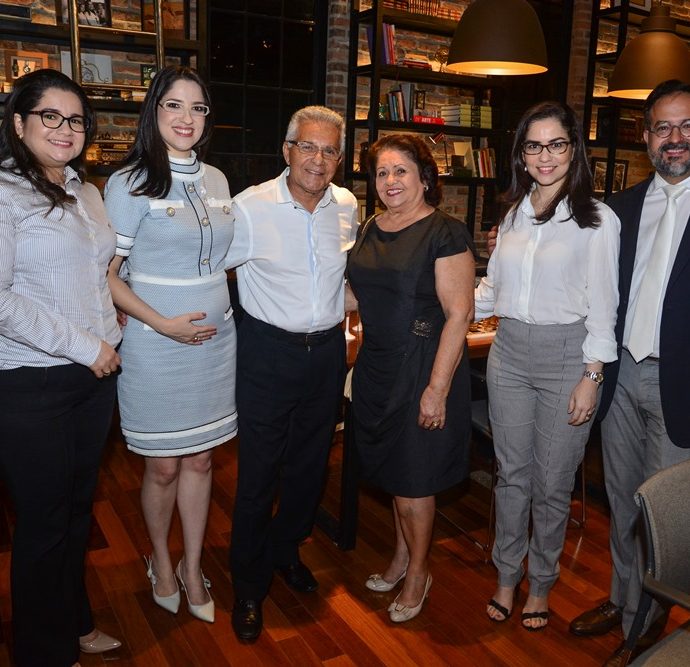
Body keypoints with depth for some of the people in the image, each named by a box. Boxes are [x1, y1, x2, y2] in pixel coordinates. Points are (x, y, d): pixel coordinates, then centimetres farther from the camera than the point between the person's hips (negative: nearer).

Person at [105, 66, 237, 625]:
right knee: (163, 467, 9)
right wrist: (163, 323, -17)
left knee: (200, 459, 14)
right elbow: (107, 274, -9)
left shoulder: (216, 180, 8)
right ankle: (161, 561, 36)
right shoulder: (130, 184, -9)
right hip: (156, 345, -5)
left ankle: (192, 567, 32)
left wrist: (219, 313, 10)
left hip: (215, 341, 5)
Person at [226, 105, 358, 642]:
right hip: (269, 351, -4)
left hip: (327, 351, 5)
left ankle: (286, 550, 43)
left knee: (311, 464, 17)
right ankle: (249, 585, 25)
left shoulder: (347, 206, 1)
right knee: (258, 471, 4)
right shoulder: (250, 207, -14)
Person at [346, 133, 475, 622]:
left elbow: (459, 313, -16)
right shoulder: (371, 230, 8)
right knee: (392, 469, 18)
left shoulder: (445, 233, -13)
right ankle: (403, 555, 39)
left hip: (422, 369, -6)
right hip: (376, 366, 7)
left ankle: (419, 572, 28)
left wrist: (437, 387, -19)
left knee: (412, 478, 5)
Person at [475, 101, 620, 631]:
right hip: (509, 353, 4)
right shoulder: (514, 213, 9)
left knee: (552, 483, 8)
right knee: (512, 474, 14)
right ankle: (507, 576, 31)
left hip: (565, 356, -4)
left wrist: (591, 377, -11)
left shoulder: (597, 219, -6)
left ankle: (541, 584, 30)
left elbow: (602, 305, -7)